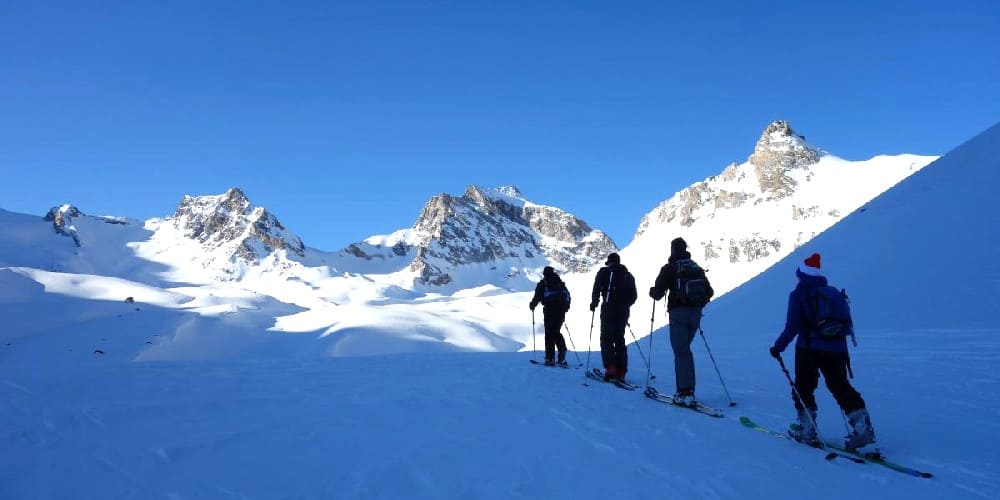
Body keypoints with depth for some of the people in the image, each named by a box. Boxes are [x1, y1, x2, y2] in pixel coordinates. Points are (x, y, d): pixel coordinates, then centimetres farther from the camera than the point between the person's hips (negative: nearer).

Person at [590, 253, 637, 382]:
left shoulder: (604, 272, 4)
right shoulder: (628, 275, 17)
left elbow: (597, 289, -7)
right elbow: (633, 296, 15)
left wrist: (594, 303, 4)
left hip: (609, 308, -4)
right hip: (624, 310, 4)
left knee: (607, 338, -1)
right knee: (620, 339, 10)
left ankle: (610, 367, -16)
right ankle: (621, 372, 5)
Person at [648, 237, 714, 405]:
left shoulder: (669, 268, -2)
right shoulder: (697, 268, 15)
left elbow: (658, 293, -7)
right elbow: (709, 292, 16)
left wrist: (652, 291, 15)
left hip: (678, 312, -5)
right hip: (696, 313, 5)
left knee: (681, 351, -6)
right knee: (684, 349, 16)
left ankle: (686, 392, -14)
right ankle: (685, 388, 14)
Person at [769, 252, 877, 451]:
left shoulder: (798, 294, -4)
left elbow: (792, 326, -12)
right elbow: (847, 324, 15)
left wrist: (778, 346, -2)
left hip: (809, 348, -5)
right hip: (835, 349, 5)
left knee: (803, 388, 9)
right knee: (841, 387, 11)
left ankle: (807, 430, 8)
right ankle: (863, 427, -1)